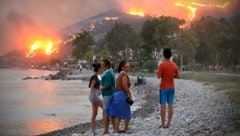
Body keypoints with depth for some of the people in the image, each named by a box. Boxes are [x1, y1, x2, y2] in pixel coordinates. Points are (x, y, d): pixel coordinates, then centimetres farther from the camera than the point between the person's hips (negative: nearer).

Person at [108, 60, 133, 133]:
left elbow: (118, 85, 14)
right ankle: (126, 129, 9)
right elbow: (124, 85, -23)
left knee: (118, 114, 10)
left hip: (116, 94, 9)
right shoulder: (124, 74, -11)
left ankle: (116, 129, 10)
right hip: (122, 95, -9)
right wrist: (129, 94, -18)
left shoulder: (120, 75, 17)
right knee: (126, 113, 3)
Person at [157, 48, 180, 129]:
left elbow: (159, 76, -16)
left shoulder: (162, 65, -13)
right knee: (170, 105, 7)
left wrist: (157, 72, 4)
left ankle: (163, 124, 1)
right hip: (171, 87, 5)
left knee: (163, 105, 0)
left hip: (163, 88, -5)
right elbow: (178, 76, 7)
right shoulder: (174, 65, 3)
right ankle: (168, 123, 10)